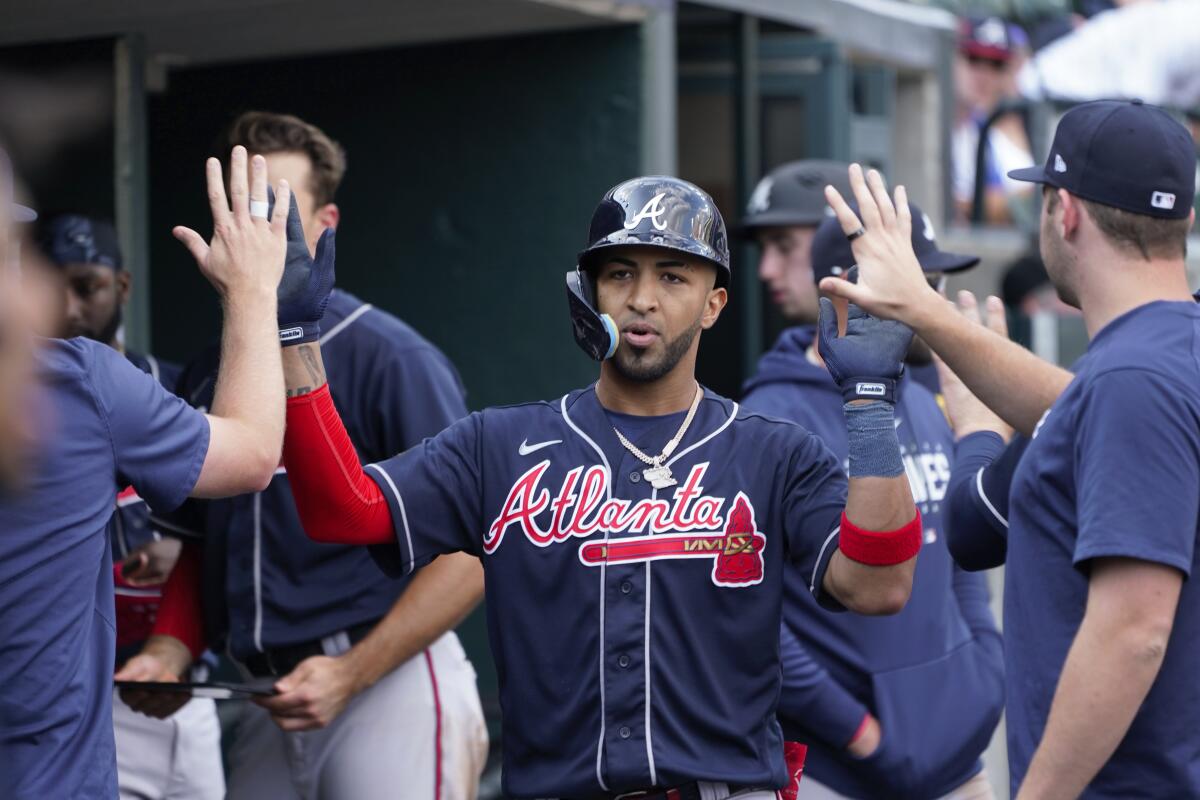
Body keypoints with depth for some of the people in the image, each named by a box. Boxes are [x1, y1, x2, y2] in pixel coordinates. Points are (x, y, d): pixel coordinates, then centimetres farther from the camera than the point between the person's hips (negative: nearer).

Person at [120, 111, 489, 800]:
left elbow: (472, 552, -13)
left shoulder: (390, 360, -9)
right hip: (268, 709, 6)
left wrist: (351, 673, -19)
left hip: (392, 686, -6)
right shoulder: (206, 379, 12)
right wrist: (171, 656, 3)